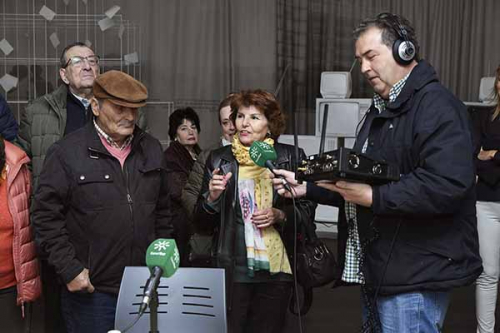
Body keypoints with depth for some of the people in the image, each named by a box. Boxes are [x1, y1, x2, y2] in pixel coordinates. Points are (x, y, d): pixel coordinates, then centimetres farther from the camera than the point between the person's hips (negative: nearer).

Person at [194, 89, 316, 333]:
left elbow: (307, 212, 5)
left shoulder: (290, 157, 0)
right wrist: (212, 197, -12)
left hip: (277, 269, 0)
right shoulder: (219, 160, 3)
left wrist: (279, 215, -13)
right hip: (232, 269, 0)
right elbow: (202, 223, 7)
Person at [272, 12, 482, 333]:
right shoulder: (381, 109, 18)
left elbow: (447, 186, -28)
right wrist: (307, 187, 7)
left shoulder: (437, 106, -15)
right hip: (379, 270, 10)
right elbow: (358, 184, 20)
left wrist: (374, 197, -25)